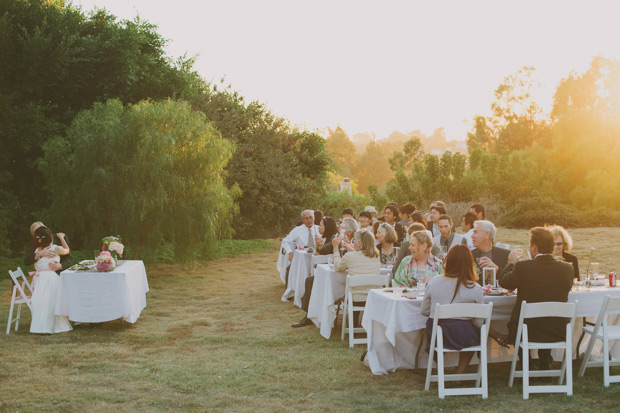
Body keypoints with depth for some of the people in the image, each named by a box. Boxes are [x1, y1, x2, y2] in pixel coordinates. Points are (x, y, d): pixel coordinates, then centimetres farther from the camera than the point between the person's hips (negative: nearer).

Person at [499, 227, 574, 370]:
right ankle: (545, 365, 38)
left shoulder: (523, 267, -18)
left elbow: (503, 282, 1)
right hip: (558, 334, 3)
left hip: (527, 333, -3)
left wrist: (512, 263, 19)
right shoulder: (567, 268, -8)